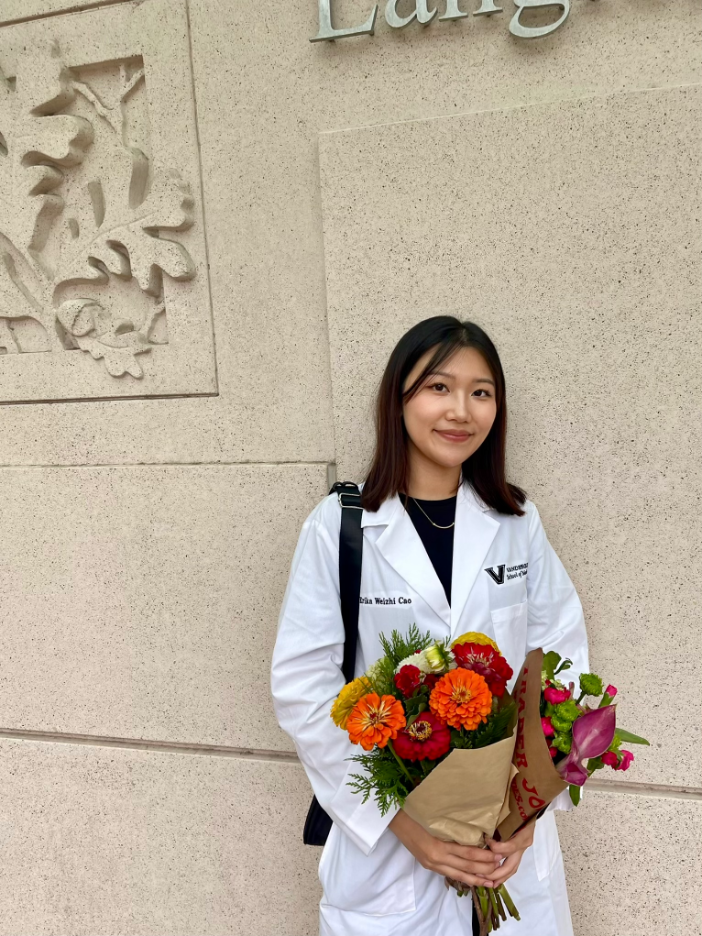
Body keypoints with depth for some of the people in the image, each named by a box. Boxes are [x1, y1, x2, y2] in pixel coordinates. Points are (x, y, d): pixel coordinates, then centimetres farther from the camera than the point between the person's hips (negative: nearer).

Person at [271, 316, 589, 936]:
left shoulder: (519, 523, -1)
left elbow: (563, 661, -1)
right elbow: (303, 687, -11)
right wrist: (398, 820, -15)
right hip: (384, 841, -2)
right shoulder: (338, 526, -11)